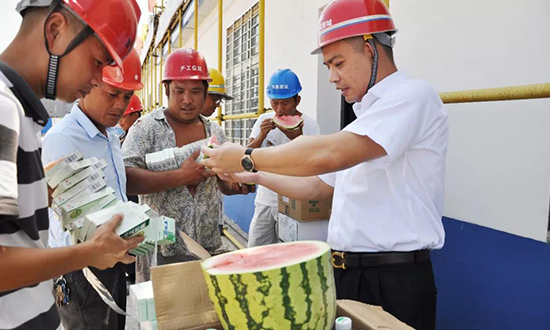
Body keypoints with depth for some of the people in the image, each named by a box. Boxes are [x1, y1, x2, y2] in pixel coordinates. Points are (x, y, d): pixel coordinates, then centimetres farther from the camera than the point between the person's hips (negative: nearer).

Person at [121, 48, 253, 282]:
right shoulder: (147, 127, -6)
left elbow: (225, 185, 16)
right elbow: (126, 179, -18)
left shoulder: (215, 132, 8)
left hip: (208, 245, 4)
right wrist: (180, 176, -23)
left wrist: (241, 184, -6)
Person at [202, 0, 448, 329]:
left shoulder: (413, 96, -14)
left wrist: (246, 158, -17)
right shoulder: (363, 120, 16)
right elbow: (317, 186, 19)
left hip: (394, 281, -8)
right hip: (345, 274, 8)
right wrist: (256, 176, 11)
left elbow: (329, 155, -28)